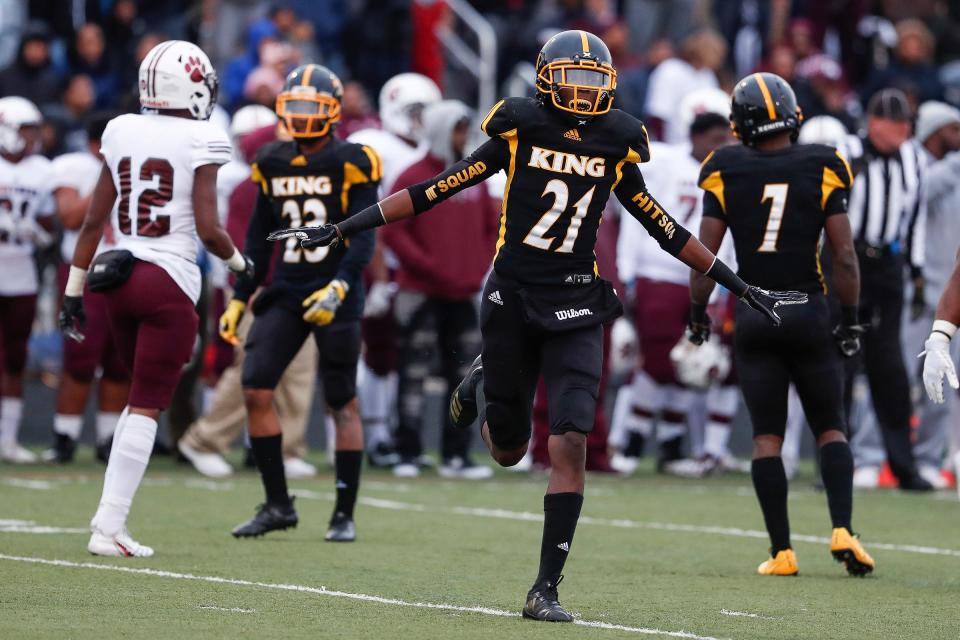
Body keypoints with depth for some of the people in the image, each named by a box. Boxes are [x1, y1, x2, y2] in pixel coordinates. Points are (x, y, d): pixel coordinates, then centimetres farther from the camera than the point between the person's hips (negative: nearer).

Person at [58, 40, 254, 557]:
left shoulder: (121, 132, 6)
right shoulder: (200, 141, -8)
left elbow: (94, 220, 9)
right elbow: (208, 230, -12)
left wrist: (74, 290, 15)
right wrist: (239, 262, 9)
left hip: (119, 279, 5)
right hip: (170, 282, -5)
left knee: (144, 397, 21)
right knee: (146, 406, -1)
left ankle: (110, 518, 15)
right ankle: (109, 526, -5)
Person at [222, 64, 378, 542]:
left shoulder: (351, 163, -7)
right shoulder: (273, 164, 8)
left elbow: (363, 238, -12)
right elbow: (259, 237, 15)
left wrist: (337, 289, -25)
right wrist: (239, 299, 11)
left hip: (335, 298, -5)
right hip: (285, 292, 5)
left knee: (343, 405, 0)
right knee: (256, 391, -7)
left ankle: (345, 515, 8)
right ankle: (277, 505, 4)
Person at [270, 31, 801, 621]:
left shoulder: (616, 150, 4)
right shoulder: (519, 133, -3)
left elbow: (666, 230, 14)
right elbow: (432, 193, -2)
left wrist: (738, 285, 17)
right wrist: (341, 232, -3)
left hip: (576, 310, 1)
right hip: (513, 300, -1)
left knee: (570, 444, -14)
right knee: (509, 452, 9)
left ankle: (547, 589, -8)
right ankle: (483, 383, 45)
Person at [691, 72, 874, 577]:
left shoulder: (726, 173, -3)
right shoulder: (822, 169, -4)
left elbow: (705, 254, -2)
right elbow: (845, 257, -5)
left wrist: (697, 312, 11)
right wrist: (850, 320, 5)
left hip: (753, 315, 0)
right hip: (808, 312, 0)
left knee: (767, 437, 5)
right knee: (830, 430, 10)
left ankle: (781, 552, 1)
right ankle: (842, 530, -8)